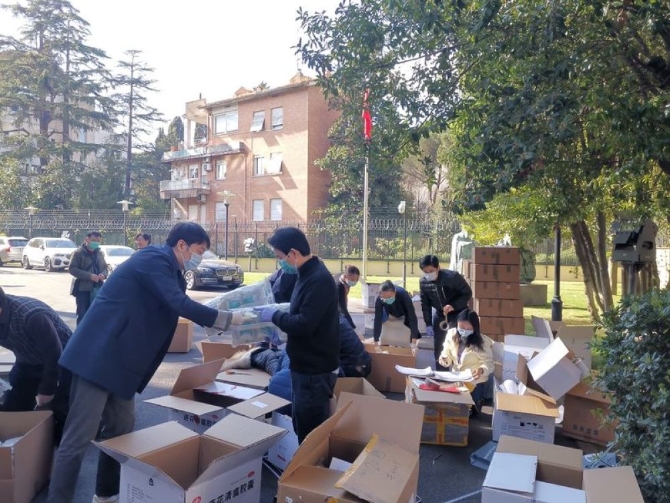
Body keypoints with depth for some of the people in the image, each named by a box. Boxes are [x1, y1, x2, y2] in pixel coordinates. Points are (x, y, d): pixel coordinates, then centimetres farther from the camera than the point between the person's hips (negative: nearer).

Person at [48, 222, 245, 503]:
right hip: (99, 356, -10)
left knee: (121, 427, 17)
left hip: (119, 359, 10)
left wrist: (220, 319, 12)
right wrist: (228, 319, -18)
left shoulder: (166, 267, 15)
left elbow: (180, 304, 20)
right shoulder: (154, 259, -16)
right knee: (79, 438, -4)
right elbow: (181, 305, -26)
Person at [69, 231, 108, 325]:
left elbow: (105, 267, 18)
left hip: (97, 289, 5)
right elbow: (72, 269, -12)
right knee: (82, 315, -1)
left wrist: (103, 274, -6)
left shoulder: (99, 253, 13)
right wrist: (89, 276, -22)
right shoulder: (79, 252, -5)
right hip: (82, 289, -5)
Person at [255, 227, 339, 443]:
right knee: (301, 427, 20)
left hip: (316, 369, -10)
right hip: (306, 365, 10)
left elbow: (304, 324, -28)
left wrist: (274, 316, -14)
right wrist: (277, 314, 6)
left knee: (312, 431, 2)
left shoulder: (319, 279, -22)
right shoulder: (308, 275, 10)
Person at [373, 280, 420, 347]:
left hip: (405, 315, -2)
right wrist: (376, 342, -36)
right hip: (390, 315, 2)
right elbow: (377, 320, -32)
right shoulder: (379, 300, -36)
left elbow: (412, 317, -42)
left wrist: (414, 342, -48)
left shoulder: (403, 295, -41)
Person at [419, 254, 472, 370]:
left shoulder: (452, 276, -27)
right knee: (438, 348, 8)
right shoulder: (423, 282, -12)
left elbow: (467, 293, -17)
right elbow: (425, 303, -1)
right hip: (439, 314, 5)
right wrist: (428, 324, -4)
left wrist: (453, 306, -31)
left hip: (458, 314, -5)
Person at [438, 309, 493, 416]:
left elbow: (489, 363, -16)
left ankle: (478, 403, 30)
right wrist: (444, 359, -23)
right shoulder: (451, 334, -8)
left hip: (475, 382, -4)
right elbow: (447, 355, 2)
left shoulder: (482, 341, -18)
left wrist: (482, 370, -39)